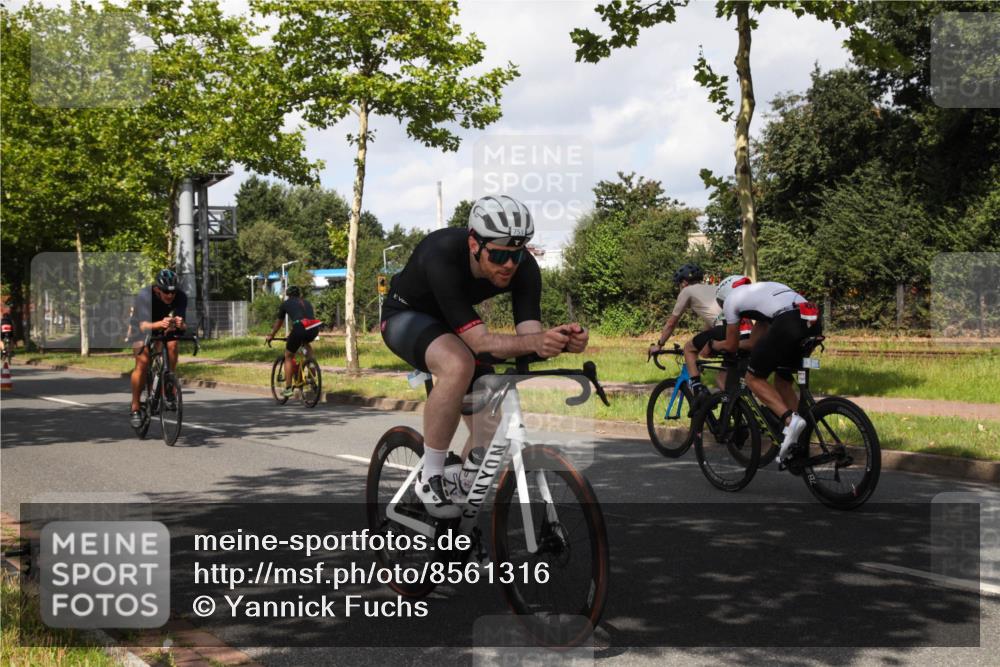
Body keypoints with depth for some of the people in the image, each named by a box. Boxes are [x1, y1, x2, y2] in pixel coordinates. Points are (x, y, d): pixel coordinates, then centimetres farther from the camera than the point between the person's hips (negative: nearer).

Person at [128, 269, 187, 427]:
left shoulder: (180, 296, -28)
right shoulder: (145, 295, -36)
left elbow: (182, 323, -34)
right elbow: (143, 325, -45)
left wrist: (181, 324, -59)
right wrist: (159, 324, -65)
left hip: (164, 325, 3)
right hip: (141, 325, -3)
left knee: (172, 345, -28)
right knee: (143, 362, -19)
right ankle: (135, 409, -10)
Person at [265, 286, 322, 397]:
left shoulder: (286, 304, 23)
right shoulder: (307, 302, 33)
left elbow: (278, 322, 33)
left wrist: (271, 336, 49)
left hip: (300, 328, -4)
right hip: (314, 329, 4)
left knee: (288, 356, 16)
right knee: (305, 343, 37)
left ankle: (288, 388, 12)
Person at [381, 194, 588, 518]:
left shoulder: (524, 268, -24)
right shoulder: (442, 257, -40)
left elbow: (529, 331, -29)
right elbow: (480, 341, -44)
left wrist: (559, 340, -51)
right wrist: (534, 342, -60)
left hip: (451, 323, 6)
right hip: (406, 315, -6)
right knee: (459, 364, -38)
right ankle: (429, 479, -22)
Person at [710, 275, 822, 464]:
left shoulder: (730, 299, 18)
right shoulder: (758, 291, 38)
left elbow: (731, 346, 23)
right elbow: (756, 341, 37)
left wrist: (713, 345, 41)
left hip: (788, 324, -8)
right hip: (814, 323, 8)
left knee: (754, 378, 7)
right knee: (782, 381, 22)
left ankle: (790, 419, -15)